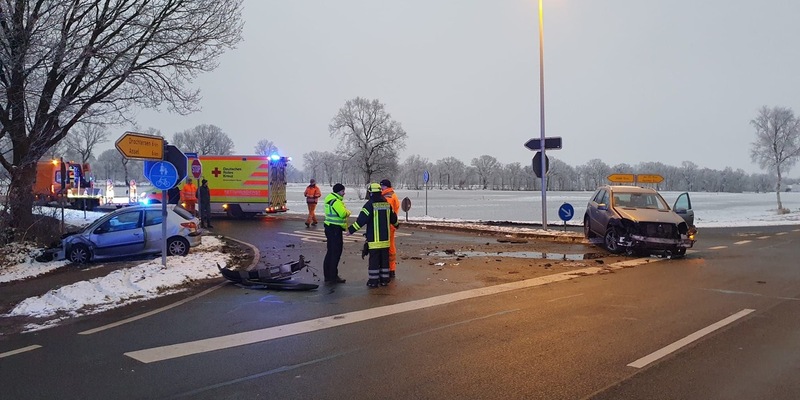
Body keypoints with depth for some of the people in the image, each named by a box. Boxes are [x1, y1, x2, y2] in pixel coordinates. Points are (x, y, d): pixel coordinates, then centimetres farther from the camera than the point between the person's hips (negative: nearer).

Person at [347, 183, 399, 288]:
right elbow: (393, 218, 19)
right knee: (384, 258, 11)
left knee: (374, 258, 0)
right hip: (385, 237, 5)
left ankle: (373, 280, 2)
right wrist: (396, 224, 40)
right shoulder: (387, 203, 7)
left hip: (374, 238, -5)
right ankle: (384, 279, 16)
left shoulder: (370, 204, -11)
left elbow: (362, 219, -17)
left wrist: (351, 230, -13)